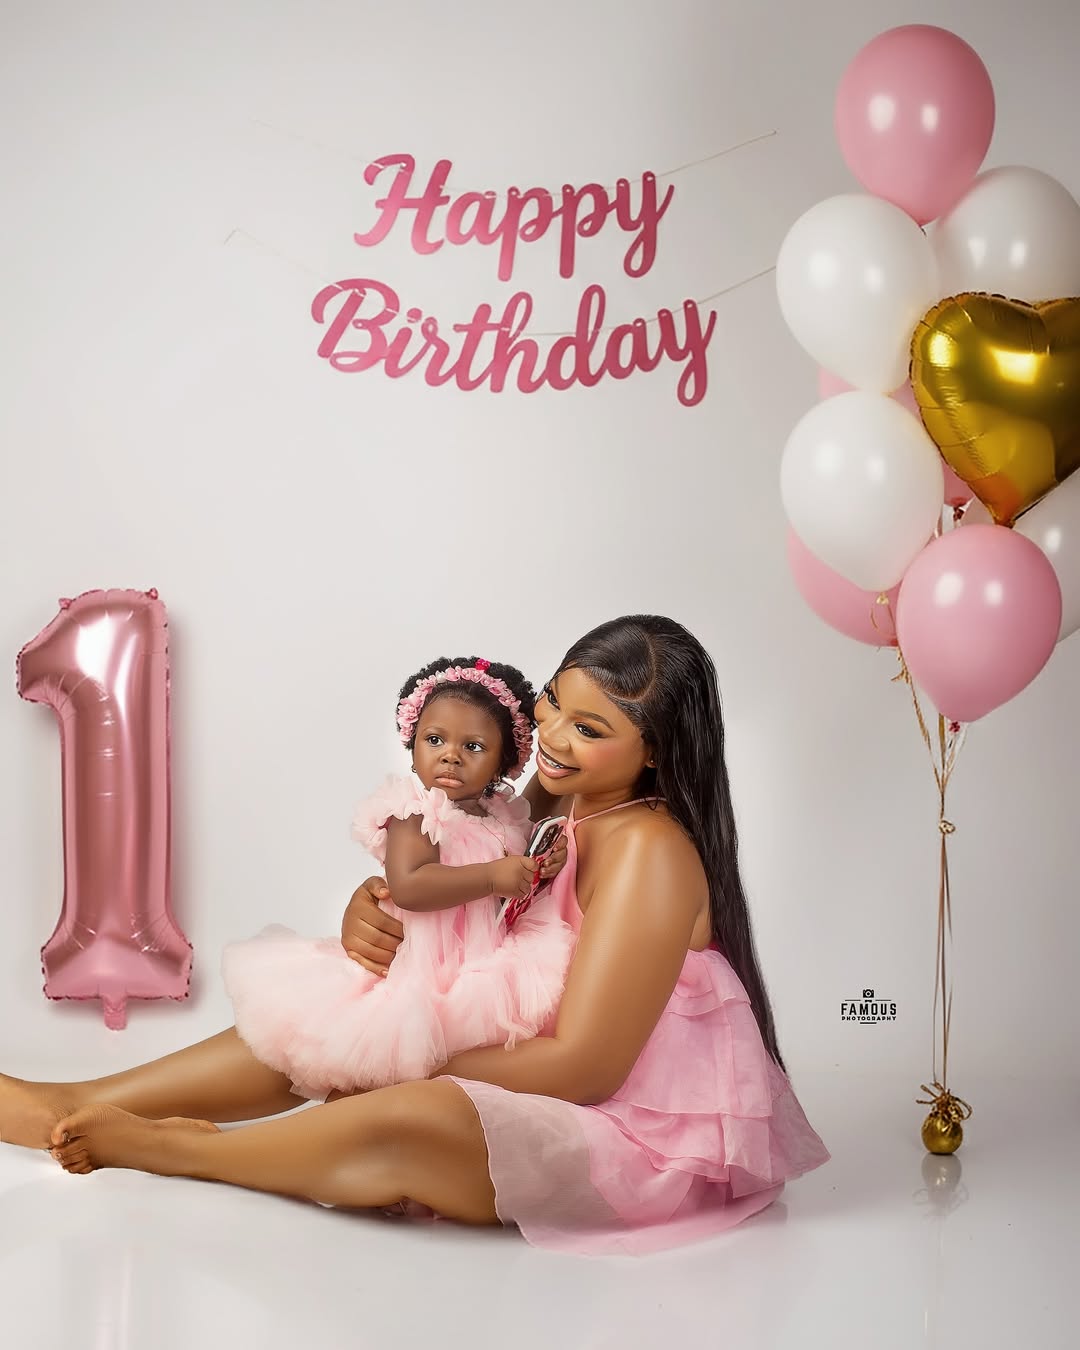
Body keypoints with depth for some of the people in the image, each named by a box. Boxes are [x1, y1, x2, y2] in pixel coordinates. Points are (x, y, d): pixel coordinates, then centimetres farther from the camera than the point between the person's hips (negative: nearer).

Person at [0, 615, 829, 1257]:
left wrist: (407, 1066, -15)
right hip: (576, 1092, 9)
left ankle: (157, 1146, -6)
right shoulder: (560, 808, 4)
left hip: (660, 1134, -9)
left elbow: (584, 1065, -23)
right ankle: (70, 1104, 10)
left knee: (397, 1124, -31)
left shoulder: (648, 850, -21)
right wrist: (366, 914, -13)